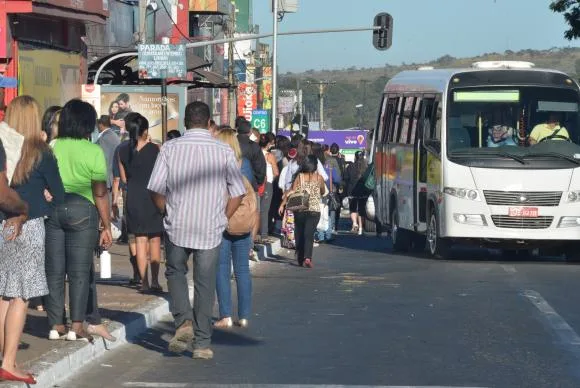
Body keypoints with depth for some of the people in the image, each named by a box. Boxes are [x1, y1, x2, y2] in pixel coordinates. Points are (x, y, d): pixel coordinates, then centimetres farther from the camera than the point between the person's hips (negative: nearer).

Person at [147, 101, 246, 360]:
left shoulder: (170, 148, -4)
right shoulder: (224, 151, -3)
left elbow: (156, 189, -4)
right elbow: (238, 193, -1)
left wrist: (168, 214, 11)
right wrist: (222, 219, 11)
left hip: (177, 227, 0)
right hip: (211, 230, 0)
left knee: (175, 272, 22)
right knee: (205, 284, 8)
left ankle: (183, 321, 1)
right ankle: (202, 344, 11)